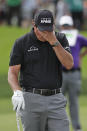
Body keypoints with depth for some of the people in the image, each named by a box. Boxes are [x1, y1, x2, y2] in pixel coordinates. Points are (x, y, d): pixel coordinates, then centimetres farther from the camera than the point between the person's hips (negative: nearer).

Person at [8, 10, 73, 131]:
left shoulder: (60, 39, 8)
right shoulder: (21, 43, 0)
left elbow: (69, 64, -5)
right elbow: (12, 72, -2)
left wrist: (54, 42, -13)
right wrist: (17, 92, -21)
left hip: (56, 99, 2)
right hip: (32, 100, -2)